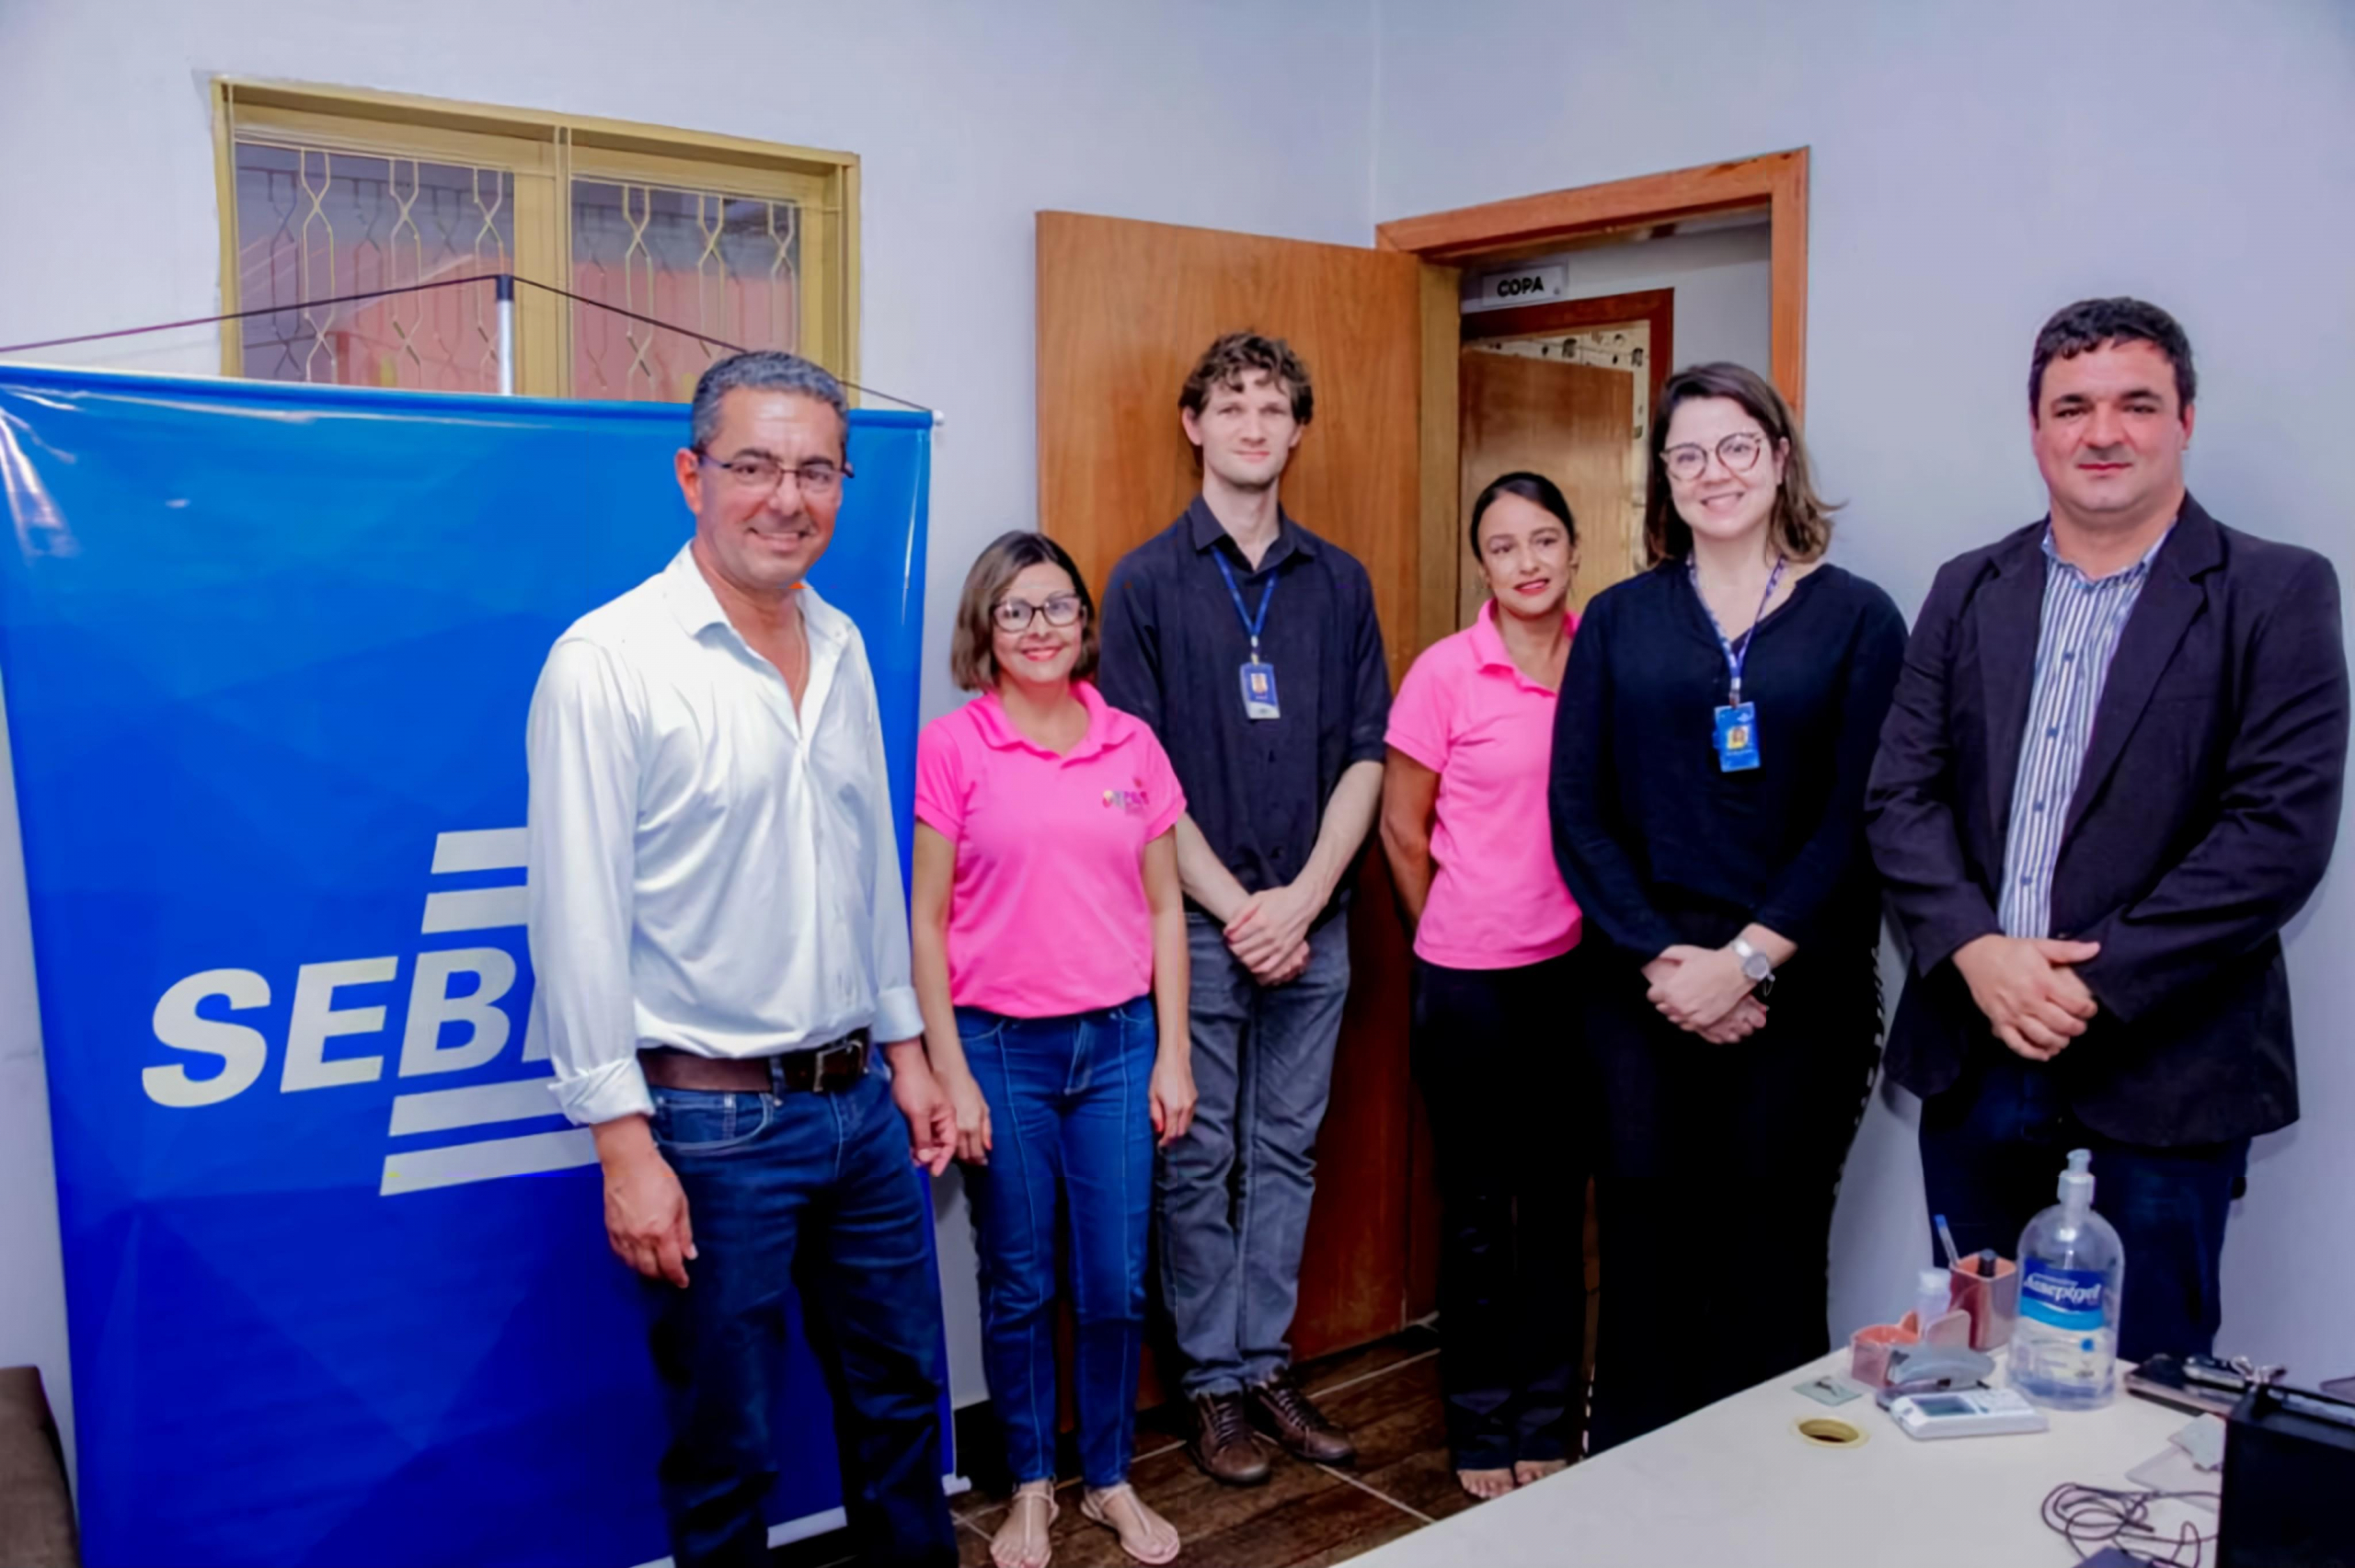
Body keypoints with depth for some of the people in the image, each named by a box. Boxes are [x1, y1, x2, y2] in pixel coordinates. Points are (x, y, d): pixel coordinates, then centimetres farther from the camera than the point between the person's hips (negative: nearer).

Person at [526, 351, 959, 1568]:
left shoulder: (842, 648, 8)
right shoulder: (607, 661, -13)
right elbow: (579, 919, -14)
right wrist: (625, 1143, -15)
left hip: (862, 1102, 6)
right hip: (712, 1121, -6)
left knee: (902, 1401, 19)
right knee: (726, 1449, 10)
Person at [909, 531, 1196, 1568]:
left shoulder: (1131, 744, 4)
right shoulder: (953, 747, -4)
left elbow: (1164, 908, 8)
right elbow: (927, 922, -4)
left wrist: (1173, 1055, 4)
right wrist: (950, 1074, -6)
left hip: (1117, 1042, 2)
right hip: (1001, 1045, -2)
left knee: (1116, 1283, 7)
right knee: (1018, 1286, 9)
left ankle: (1110, 1479, 29)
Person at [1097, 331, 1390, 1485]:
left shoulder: (1339, 582, 7)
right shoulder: (1147, 582, -2)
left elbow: (1365, 757, 4)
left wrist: (1301, 899, -8)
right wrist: (1236, 909, -12)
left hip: (1312, 923, 3)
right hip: (1196, 923, -3)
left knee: (1286, 1153, 12)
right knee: (1197, 1160, 6)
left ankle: (1267, 1363, 26)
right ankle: (1212, 1379, 21)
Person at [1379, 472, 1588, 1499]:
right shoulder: (1445, 672, -8)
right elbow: (1402, 827, -1)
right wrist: (1449, 938, 7)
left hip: (1576, 966, 3)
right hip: (1469, 977, -3)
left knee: (1558, 1195, 12)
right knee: (1477, 1206, 10)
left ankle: (1549, 1422, 28)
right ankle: (1481, 1431, 26)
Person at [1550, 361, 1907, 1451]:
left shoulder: (1857, 618, 3)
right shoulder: (1618, 620, 8)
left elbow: (1856, 818, -4)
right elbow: (1579, 811, 2)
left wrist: (1745, 959, -12)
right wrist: (1663, 958, -8)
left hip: (1803, 987, -1)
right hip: (1644, 986, 1)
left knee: (1771, 1249, 5)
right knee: (1645, 1235, 5)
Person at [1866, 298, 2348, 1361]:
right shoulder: (1969, 590, 9)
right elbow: (1903, 794, 4)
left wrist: (2097, 982, -16)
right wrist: (1977, 951, -12)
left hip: (2161, 1075, -3)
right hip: (1974, 1058, 4)